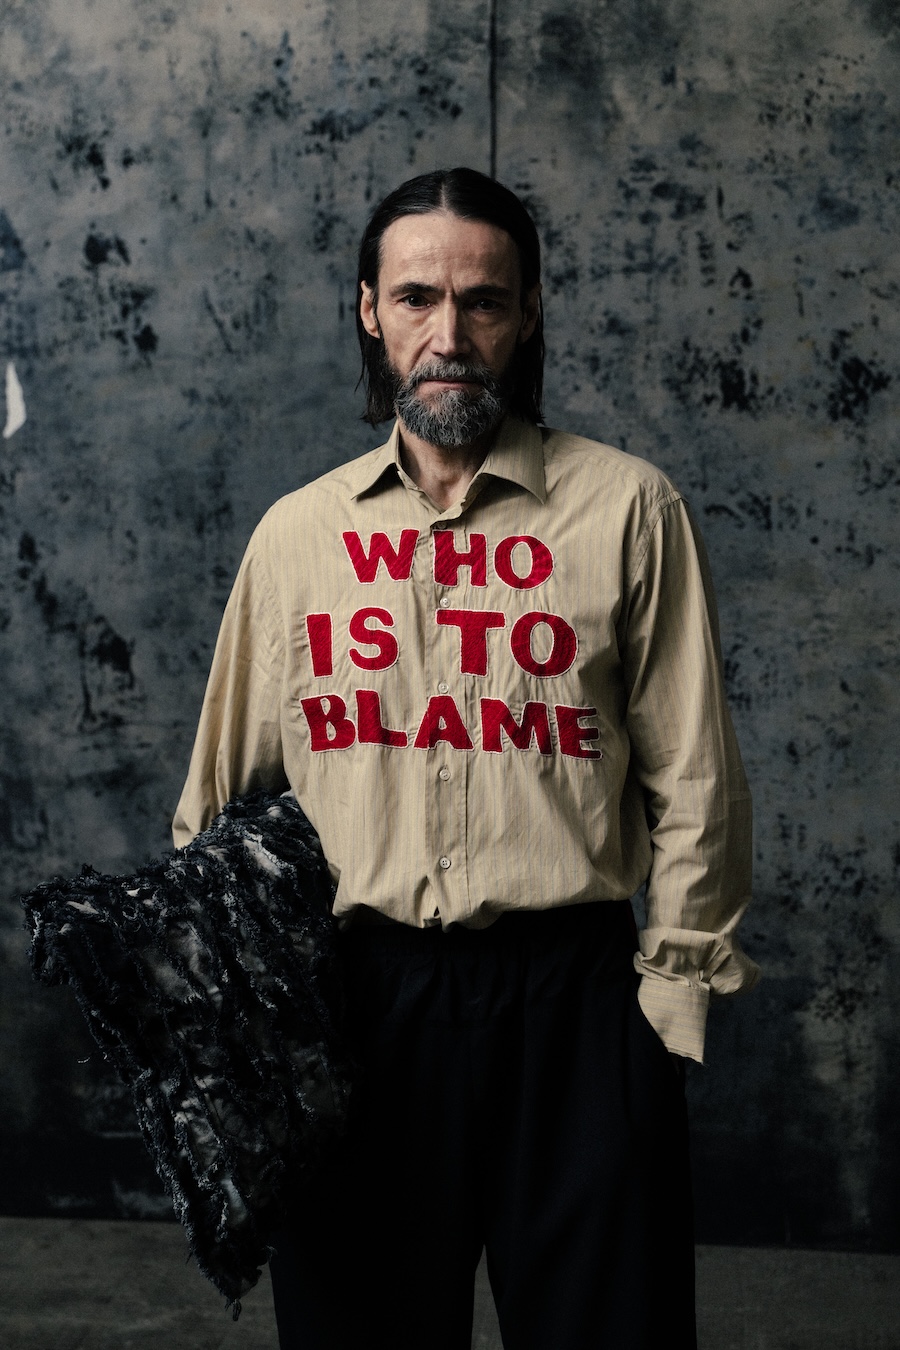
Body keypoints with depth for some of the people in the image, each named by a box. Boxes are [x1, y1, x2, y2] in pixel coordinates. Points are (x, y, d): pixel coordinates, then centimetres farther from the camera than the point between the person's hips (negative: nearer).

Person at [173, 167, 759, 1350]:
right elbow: (226, 788, 12)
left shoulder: (629, 510, -1)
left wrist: (676, 978, -1)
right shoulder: (298, 532, 7)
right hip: (350, 996, 2)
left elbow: (691, 777, 0)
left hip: (570, 999, -2)